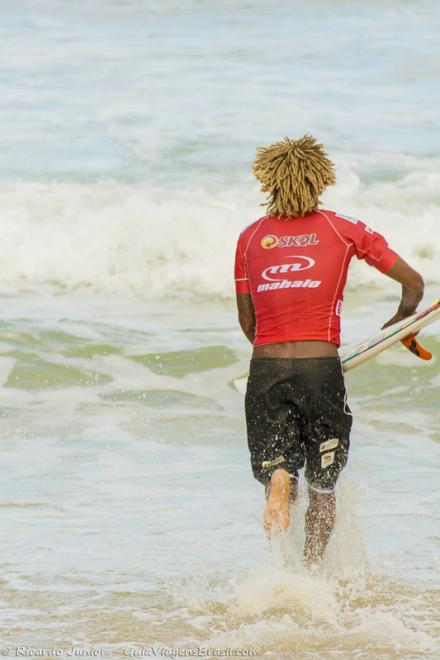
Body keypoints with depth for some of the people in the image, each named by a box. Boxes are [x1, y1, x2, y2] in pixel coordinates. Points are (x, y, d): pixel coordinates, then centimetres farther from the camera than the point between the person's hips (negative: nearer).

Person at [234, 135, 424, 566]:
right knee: (322, 488, 14)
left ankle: (278, 483, -25)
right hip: (320, 369, -1)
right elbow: (413, 284, 10)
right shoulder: (343, 229, 5)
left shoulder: (250, 237, 10)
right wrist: (397, 326, 28)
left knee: (278, 471, 11)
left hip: (265, 369, 1)